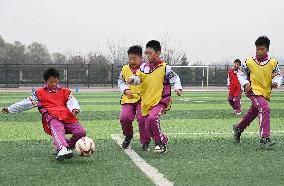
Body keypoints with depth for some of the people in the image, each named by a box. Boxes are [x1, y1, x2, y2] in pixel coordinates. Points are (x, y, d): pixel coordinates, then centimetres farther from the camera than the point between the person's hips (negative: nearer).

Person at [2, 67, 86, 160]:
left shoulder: (64, 91, 23)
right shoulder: (40, 93, 17)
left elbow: (72, 100, 12)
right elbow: (28, 102, 17)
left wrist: (75, 108, -14)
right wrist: (10, 109, 15)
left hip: (67, 117, 3)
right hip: (52, 118, -3)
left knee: (81, 132, -13)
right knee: (58, 131, -36)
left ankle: (67, 146, 7)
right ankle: (62, 149, -60)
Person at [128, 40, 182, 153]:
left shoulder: (165, 68, -5)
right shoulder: (144, 67, 8)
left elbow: (174, 78, 1)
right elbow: (138, 79, 4)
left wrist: (177, 88, -16)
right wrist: (133, 79, -17)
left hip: (160, 100, -6)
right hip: (147, 101, 6)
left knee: (152, 118, -30)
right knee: (148, 129, 5)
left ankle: (160, 142, -14)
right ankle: (163, 140, 27)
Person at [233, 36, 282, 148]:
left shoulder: (273, 63, -3)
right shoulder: (249, 62, -8)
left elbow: (278, 75, 6)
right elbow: (241, 74, 5)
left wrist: (276, 83, -15)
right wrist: (245, 84, -11)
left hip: (265, 92, 5)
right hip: (253, 91, -5)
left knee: (253, 112, 21)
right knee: (264, 108, -27)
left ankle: (238, 128, 48)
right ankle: (264, 138, -29)